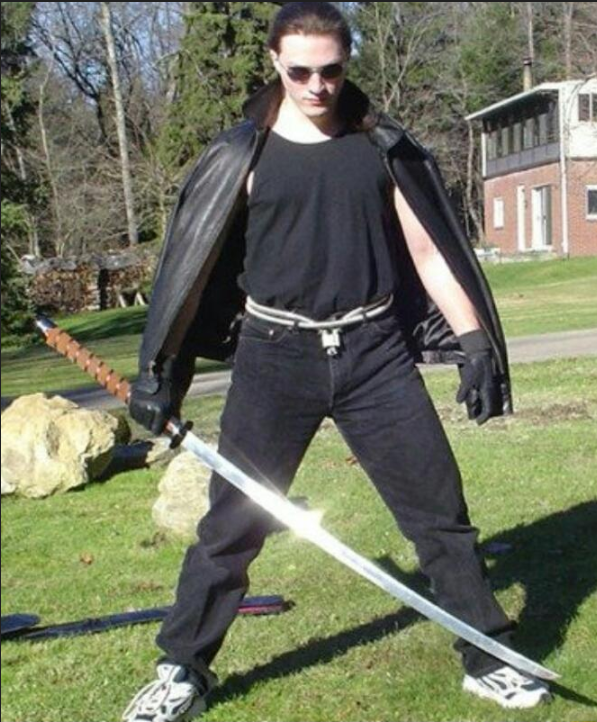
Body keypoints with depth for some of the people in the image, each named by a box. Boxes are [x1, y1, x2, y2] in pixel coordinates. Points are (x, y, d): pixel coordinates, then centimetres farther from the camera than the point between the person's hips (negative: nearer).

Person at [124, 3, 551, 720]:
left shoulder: (382, 146, 4)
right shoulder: (241, 155, 0)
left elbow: (429, 250, 8)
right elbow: (191, 265, 4)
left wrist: (475, 344, 1)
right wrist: (157, 370, 3)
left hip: (374, 353, 2)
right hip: (275, 355, -1)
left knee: (440, 510, 5)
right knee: (231, 522, 2)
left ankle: (488, 661, 21)